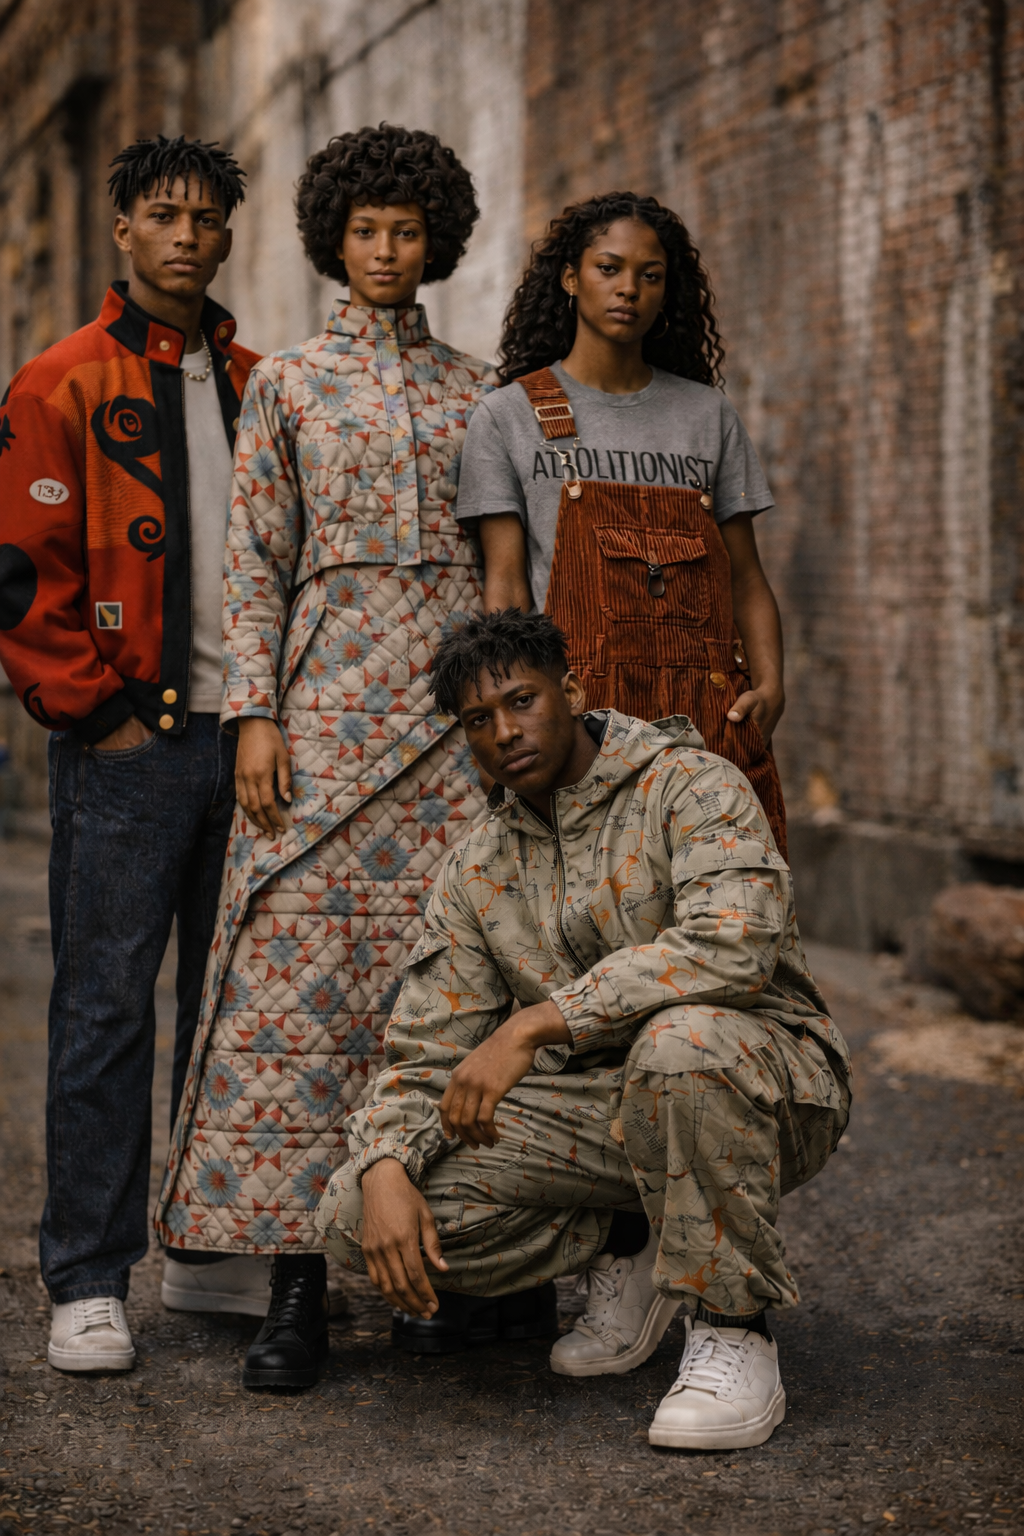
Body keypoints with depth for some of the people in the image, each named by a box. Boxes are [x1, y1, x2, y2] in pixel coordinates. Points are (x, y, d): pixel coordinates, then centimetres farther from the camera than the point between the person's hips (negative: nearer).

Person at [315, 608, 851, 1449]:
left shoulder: (693, 787, -12)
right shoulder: (478, 868, 7)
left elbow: (733, 946, -31)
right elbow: (425, 1055, 5)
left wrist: (534, 1023, -33)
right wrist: (385, 1168, -18)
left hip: (769, 1088, -5)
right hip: (596, 1112, 5)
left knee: (683, 1039, -42)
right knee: (355, 1212, -12)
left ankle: (733, 1332, -20)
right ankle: (625, 1250, 9)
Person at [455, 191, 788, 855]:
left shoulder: (710, 414, 15)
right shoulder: (509, 416, 7)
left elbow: (745, 577, 13)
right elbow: (505, 586, 0)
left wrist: (770, 684, -4)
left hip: (706, 709, 3)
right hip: (575, 705, -2)